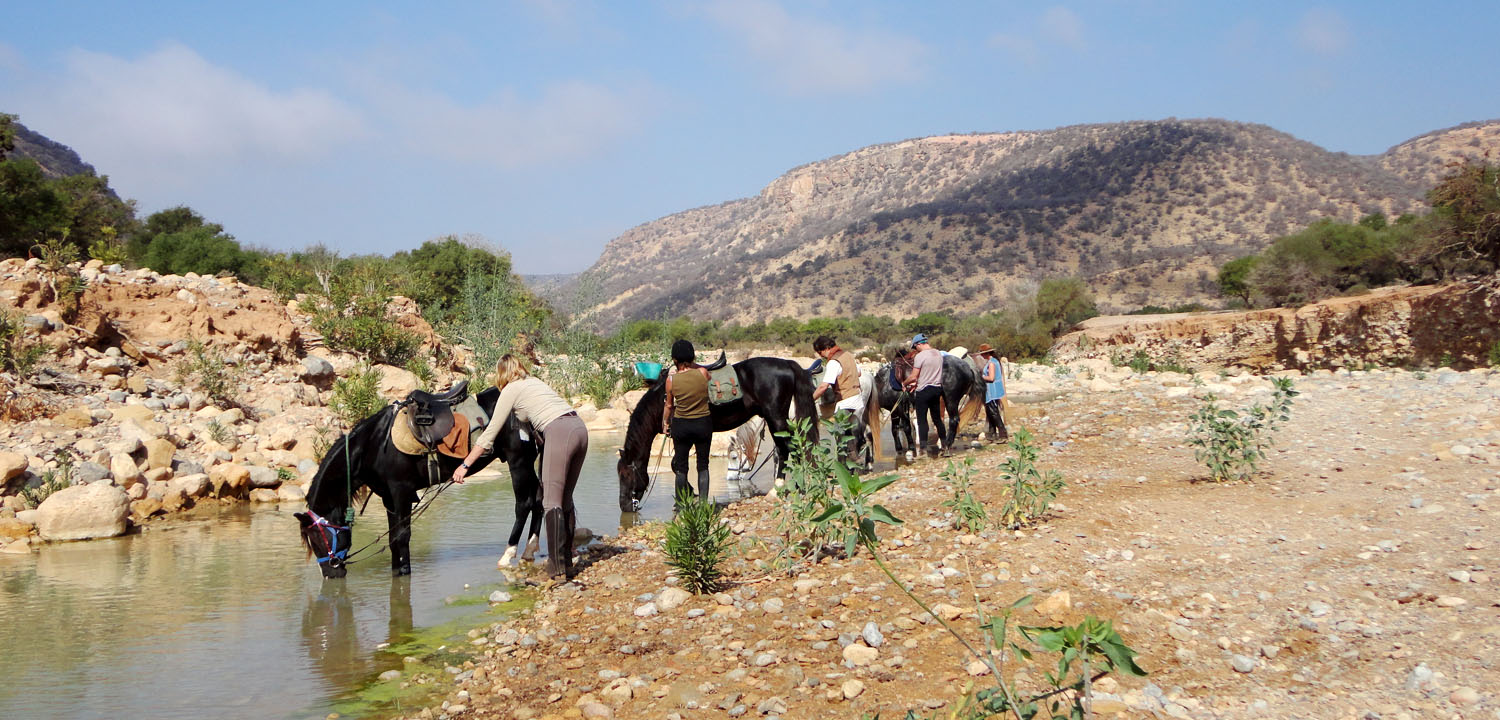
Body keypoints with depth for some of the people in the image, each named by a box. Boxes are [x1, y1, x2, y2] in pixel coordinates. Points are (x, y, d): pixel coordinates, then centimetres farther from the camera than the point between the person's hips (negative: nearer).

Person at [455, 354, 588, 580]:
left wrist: (465, 465, 13)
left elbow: (489, 434, 9)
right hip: (580, 428, 8)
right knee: (565, 499, 15)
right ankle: (567, 559, 20)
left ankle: (558, 565, -14)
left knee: (552, 500, -8)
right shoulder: (534, 382, 28)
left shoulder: (510, 390, 8)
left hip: (559, 431, -8)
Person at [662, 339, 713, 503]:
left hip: (681, 425, 0)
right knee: (703, 464, 13)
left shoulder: (671, 379, -10)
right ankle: (703, 500, 7)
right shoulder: (703, 373, -11)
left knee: (680, 465, 13)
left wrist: (665, 424, 16)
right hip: (703, 423, 0)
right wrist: (691, 363, 16)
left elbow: (669, 406, 2)